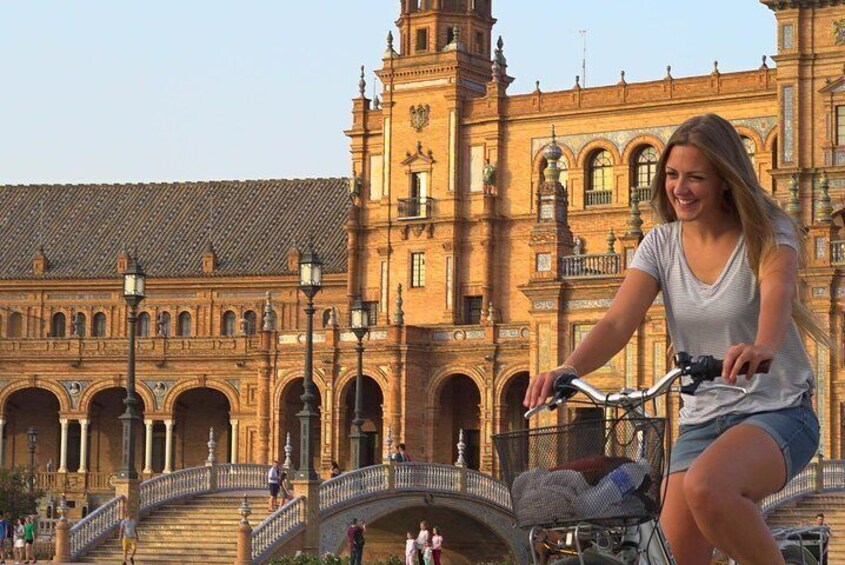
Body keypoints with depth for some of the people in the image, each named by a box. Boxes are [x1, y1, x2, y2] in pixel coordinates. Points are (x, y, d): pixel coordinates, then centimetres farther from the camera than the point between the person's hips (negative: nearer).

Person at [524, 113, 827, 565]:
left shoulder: (767, 235, -8)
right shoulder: (661, 244, 3)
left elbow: (777, 294, -30)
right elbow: (618, 322, -10)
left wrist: (761, 346, -53)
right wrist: (569, 369, -30)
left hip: (776, 413, -5)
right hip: (702, 421, 5)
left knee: (705, 486, -35)